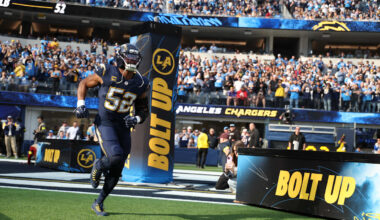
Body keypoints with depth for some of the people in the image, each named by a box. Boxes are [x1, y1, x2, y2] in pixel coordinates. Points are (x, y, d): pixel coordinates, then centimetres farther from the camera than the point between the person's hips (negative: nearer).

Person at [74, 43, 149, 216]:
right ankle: (98, 166, 10)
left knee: (116, 171, 6)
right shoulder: (106, 73, -9)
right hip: (104, 123, -4)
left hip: (123, 126, 5)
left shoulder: (140, 84, 1)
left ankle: (98, 203, 25)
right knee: (115, 157, -27)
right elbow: (84, 84, 7)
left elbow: (143, 109, 14)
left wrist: (136, 119, -7)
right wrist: (80, 104, -6)